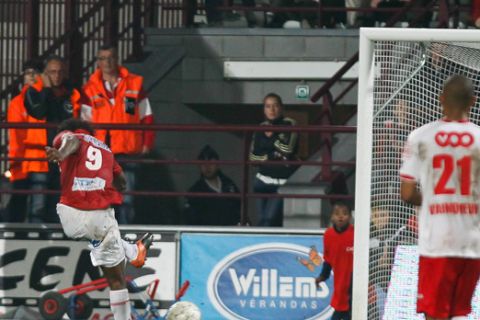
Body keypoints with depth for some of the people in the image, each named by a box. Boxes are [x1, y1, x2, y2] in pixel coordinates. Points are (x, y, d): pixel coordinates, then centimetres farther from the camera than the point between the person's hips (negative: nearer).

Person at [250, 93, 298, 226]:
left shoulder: (289, 125, -2)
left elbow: (287, 148, -17)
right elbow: (253, 156, 5)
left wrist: (271, 136, -7)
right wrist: (272, 156, -7)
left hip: (282, 182, -5)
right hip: (263, 180, 5)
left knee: (270, 218, -17)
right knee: (262, 219, 2)